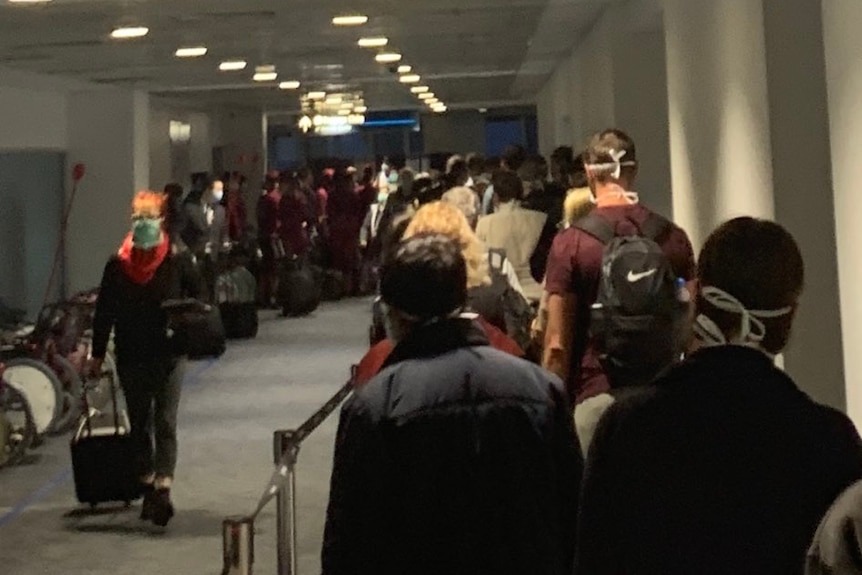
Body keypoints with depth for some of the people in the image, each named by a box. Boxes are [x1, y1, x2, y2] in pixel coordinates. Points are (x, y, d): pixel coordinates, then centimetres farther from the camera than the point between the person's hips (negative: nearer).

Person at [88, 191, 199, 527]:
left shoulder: (178, 263, -5)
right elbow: (104, 312, 5)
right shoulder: (117, 267, 0)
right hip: (131, 358, 3)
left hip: (169, 356, -3)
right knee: (139, 425, 12)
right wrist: (98, 355, 6)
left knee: (165, 423, -8)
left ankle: (162, 489, -13)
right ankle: (148, 488, 23)